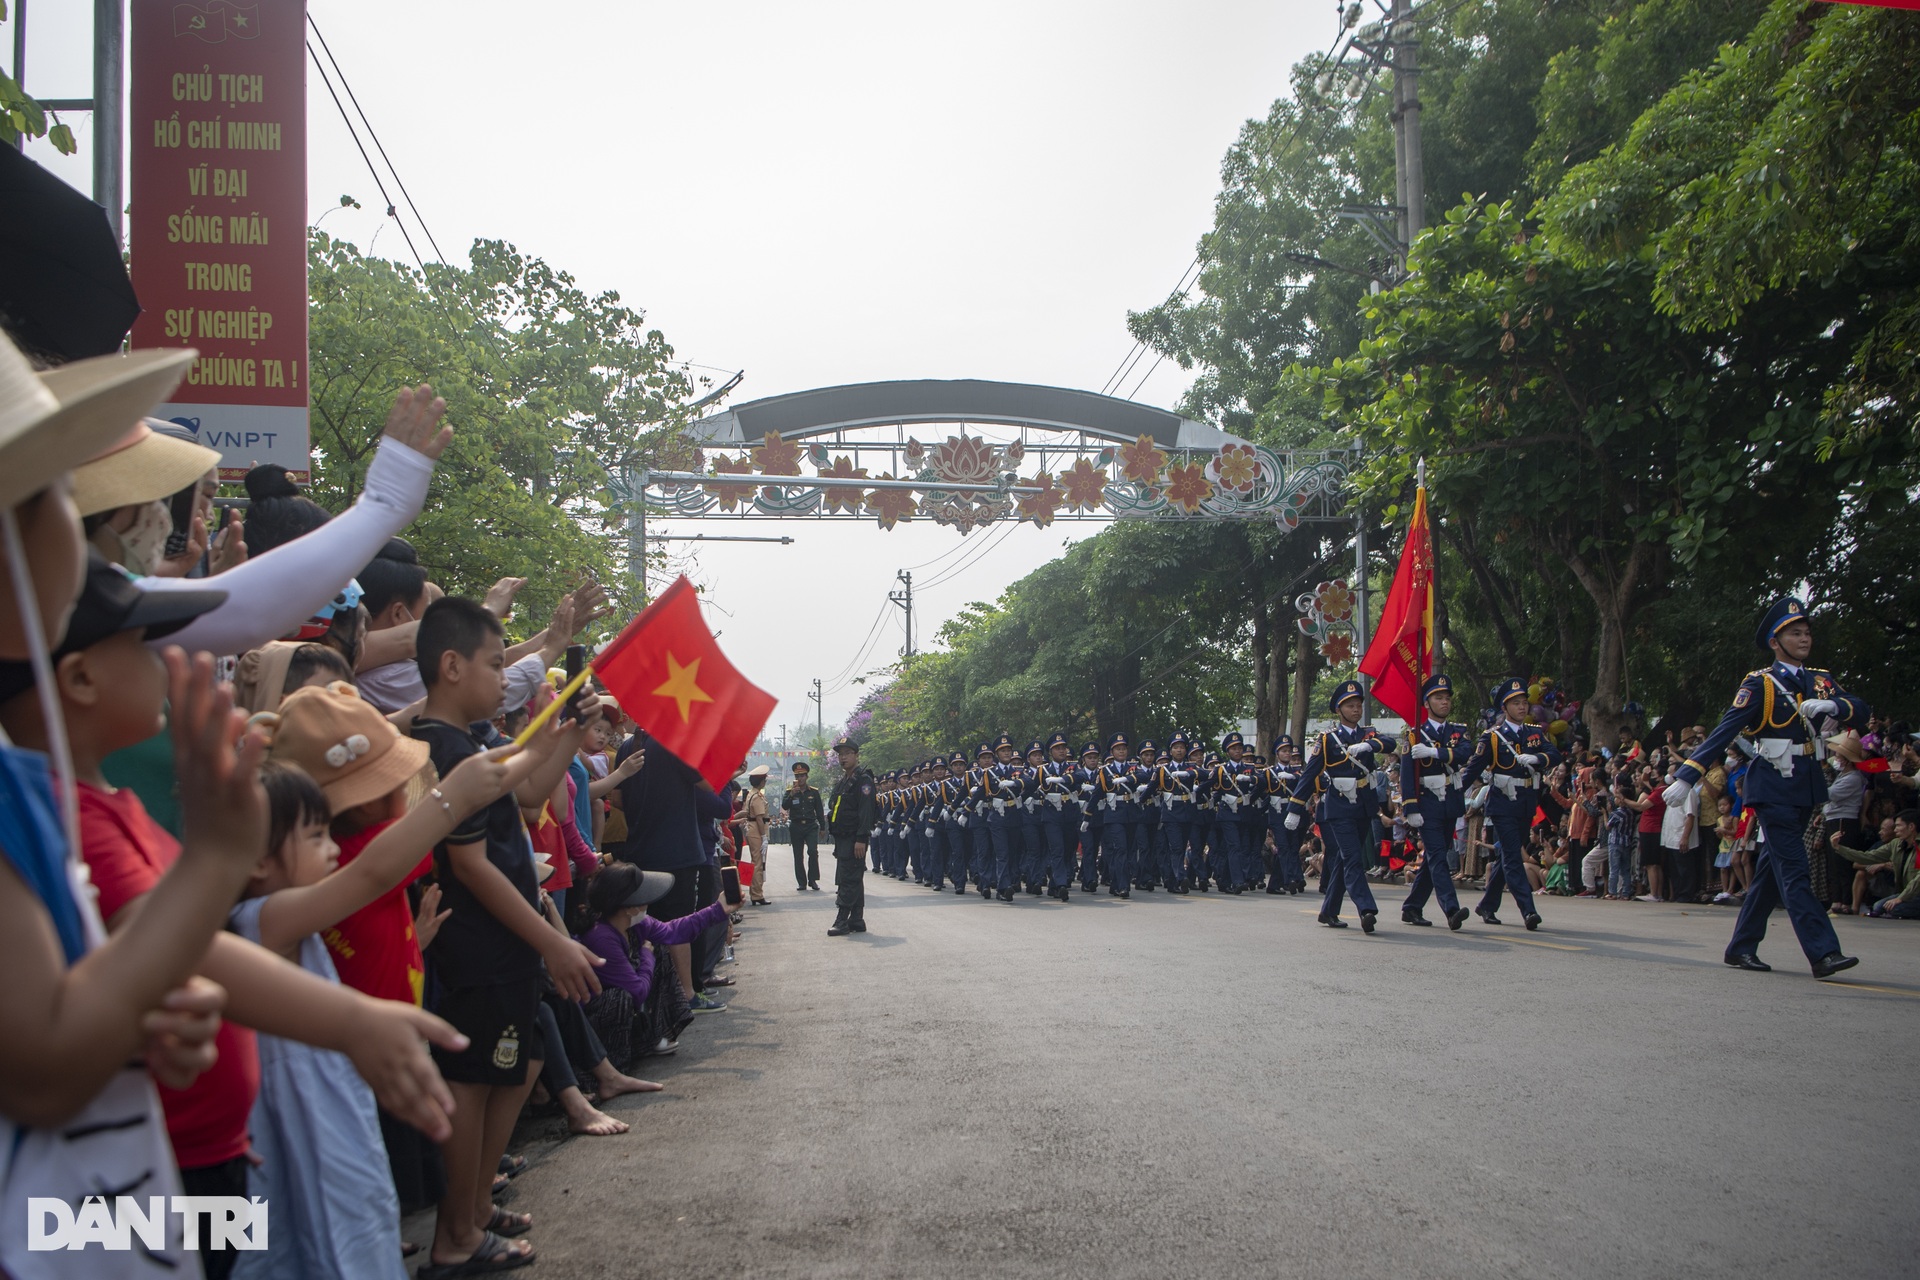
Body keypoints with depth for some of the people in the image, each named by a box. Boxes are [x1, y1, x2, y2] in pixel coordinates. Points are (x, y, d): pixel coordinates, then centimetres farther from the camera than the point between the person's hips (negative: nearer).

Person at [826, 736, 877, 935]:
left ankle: (842, 922, -9)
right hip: (842, 837, 10)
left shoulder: (863, 780, -10)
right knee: (853, 880, 12)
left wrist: (861, 839, -24)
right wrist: (836, 838, 18)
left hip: (854, 839, -10)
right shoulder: (842, 781, 19)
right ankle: (856, 921, 16)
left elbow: (866, 811, -18)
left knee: (848, 881, -10)